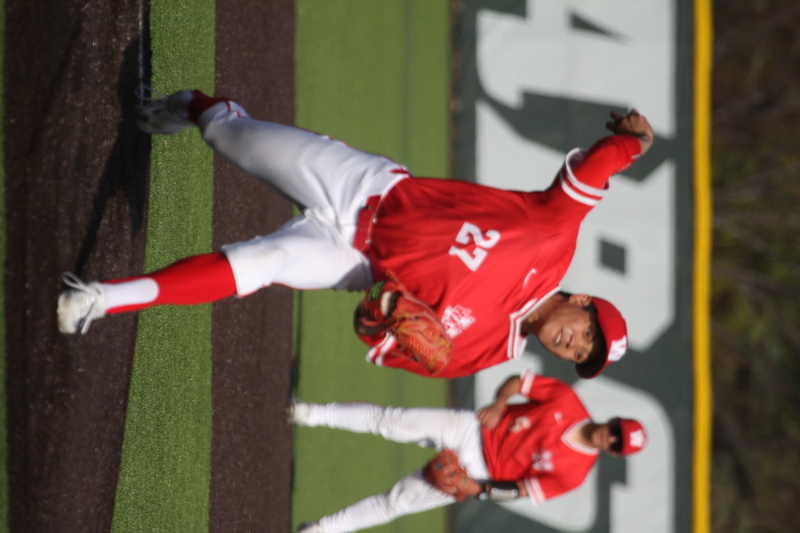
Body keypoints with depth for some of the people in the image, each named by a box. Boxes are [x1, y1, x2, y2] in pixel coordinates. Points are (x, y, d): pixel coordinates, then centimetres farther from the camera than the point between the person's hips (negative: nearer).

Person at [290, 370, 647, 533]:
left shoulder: (574, 470, -15)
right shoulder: (566, 401, -10)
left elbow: (525, 490, -13)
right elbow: (517, 382, -3)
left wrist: (481, 488, -20)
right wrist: (499, 404, -20)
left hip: (480, 472, -2)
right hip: (471, 429, 2)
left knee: (399, 501, -5)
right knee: (390, 421, -10)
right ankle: (317, 415, 4)